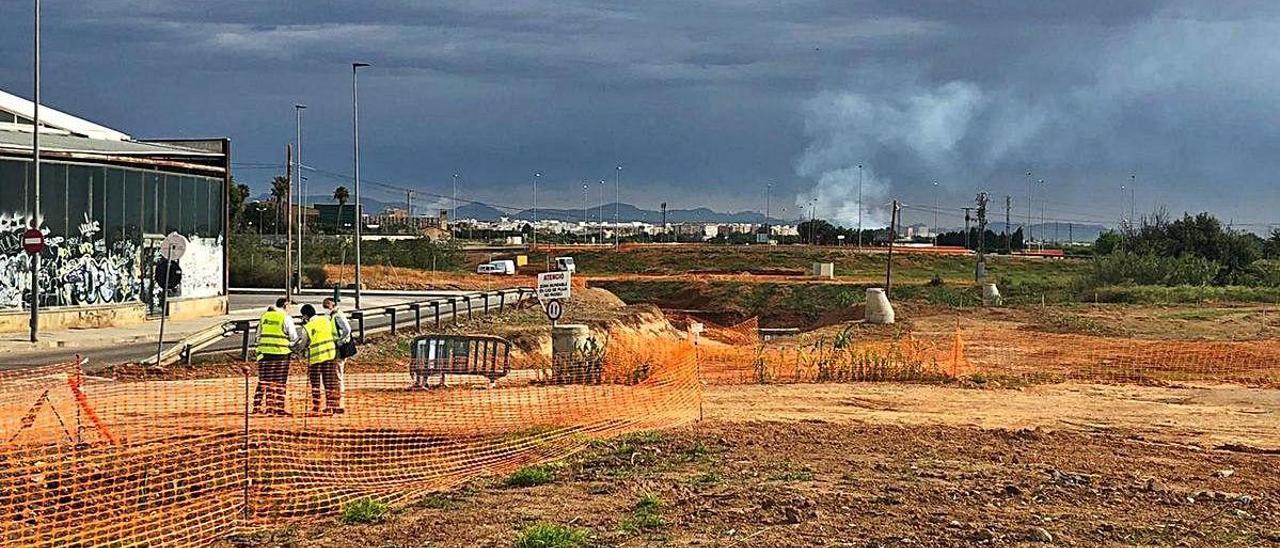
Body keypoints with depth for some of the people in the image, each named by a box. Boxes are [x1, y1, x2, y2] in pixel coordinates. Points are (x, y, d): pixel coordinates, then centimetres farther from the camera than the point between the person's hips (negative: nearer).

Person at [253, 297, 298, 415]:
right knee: (279, 382, 1)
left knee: (263, 381, 7)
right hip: (281, 352, -4)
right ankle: (278, 407, -1)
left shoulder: (264, 316, 11)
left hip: (265, 352, 4)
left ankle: (258, 406, 5)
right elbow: (294, 338, 0)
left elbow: (258, 335, 15)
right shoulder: (286, 318, -3)